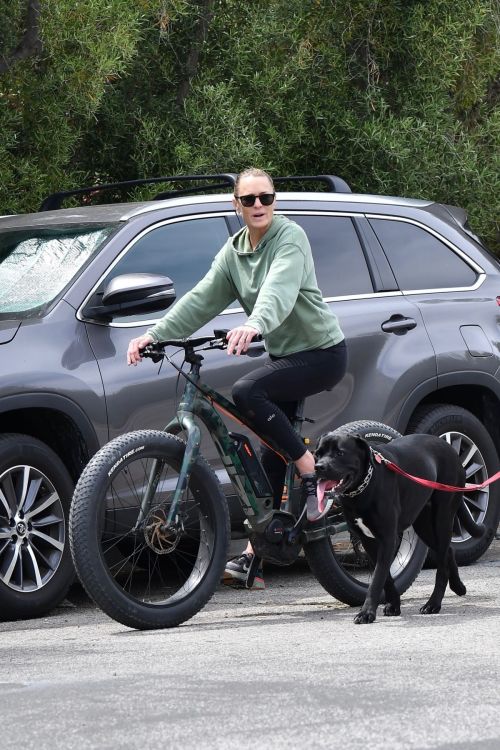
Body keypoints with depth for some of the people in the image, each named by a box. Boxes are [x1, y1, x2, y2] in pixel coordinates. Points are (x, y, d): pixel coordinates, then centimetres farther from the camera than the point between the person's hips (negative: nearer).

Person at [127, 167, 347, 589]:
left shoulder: (290, 238, -15)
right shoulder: (235, 251, 7)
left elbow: (280, 289, -34)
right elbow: (202, 299, 1)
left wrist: (254, 325, -54)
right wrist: (155, 335, -12)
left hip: (322, 352, -8)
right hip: (284, 354, 8)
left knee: (247, 393, -30)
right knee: (272, 458, 4)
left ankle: (312, 475, -18)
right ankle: (253, 561, 4)